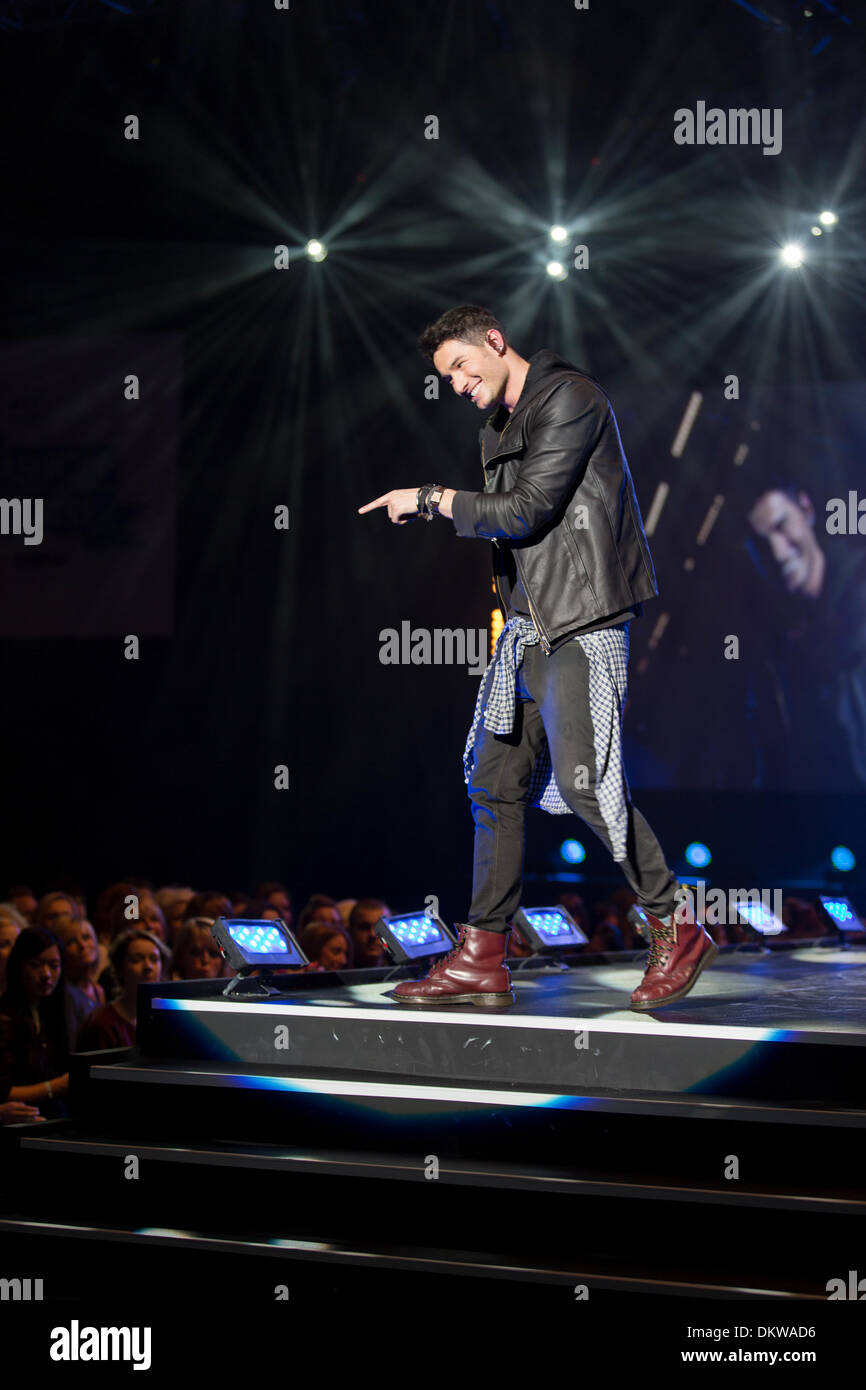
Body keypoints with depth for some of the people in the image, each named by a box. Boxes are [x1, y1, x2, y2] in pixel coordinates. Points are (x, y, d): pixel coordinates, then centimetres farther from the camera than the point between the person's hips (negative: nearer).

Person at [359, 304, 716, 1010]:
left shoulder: (569, 397, -8)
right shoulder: (500, 427, 21)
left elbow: (528, 511, -14)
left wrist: (429, 498, -7)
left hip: (582, 623, -9)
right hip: (528, 626, 9)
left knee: (585, 783, -13)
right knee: (496, 781, 5)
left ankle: (677, 931, 2)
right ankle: (482, 961, 7)